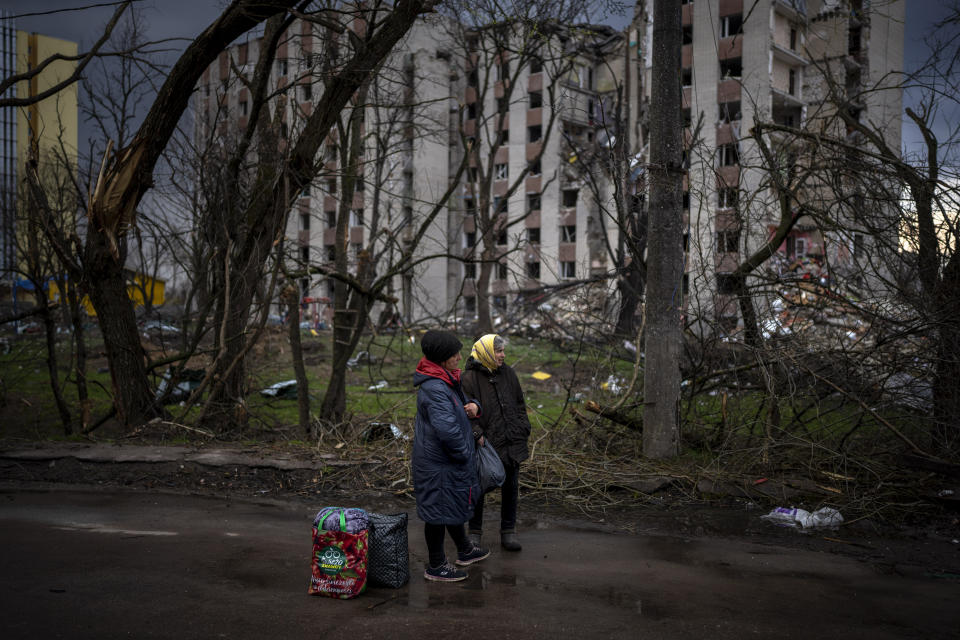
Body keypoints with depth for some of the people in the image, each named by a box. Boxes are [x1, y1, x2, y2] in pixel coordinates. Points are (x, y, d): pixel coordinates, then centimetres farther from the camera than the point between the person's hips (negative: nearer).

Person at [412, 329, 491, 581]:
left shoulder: (446, 380, 6)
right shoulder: (434, 388, -27)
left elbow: (459, 404, 23)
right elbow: (447, 428, -36)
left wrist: (473, 405, -2)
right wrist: (464, 454, -21)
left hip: (448, 459, 10)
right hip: (439, 463, -10)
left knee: (455, 503, 25)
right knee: (440, 509, 4)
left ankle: (465, 551, 44)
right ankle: (435, 566, 20)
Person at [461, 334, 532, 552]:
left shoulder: (508, 373, 6)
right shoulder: (469, 378, -11)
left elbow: (519, 403, 15)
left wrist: (523, 429, 8)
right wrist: (477, 434, -19)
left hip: (512, 443, 5)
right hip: (485, 444, -4)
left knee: (510, 488, 12)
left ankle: (508, 532, 24)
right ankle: (475, 532, 24)